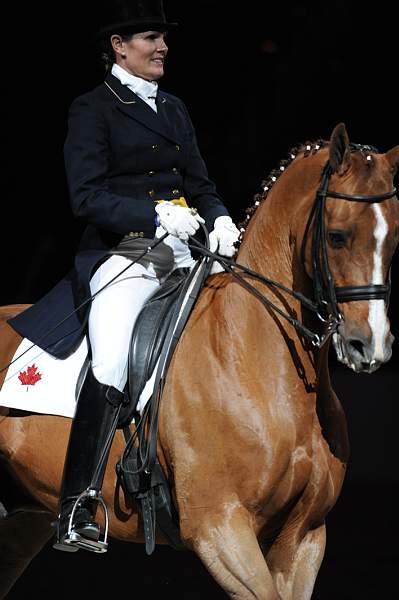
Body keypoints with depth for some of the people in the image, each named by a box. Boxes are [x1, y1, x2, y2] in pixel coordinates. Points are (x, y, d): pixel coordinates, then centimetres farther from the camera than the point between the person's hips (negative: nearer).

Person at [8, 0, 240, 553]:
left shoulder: (174, 109, 22)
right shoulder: (93, 109, 2)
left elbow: (200, 184, 21)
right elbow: (87, 196, -8)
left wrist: (221, 220, -2)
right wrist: (157, 215, -19)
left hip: (185, 248, 7)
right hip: (124, 252, -6)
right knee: (109, 369, -23)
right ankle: (75, 513, -18)